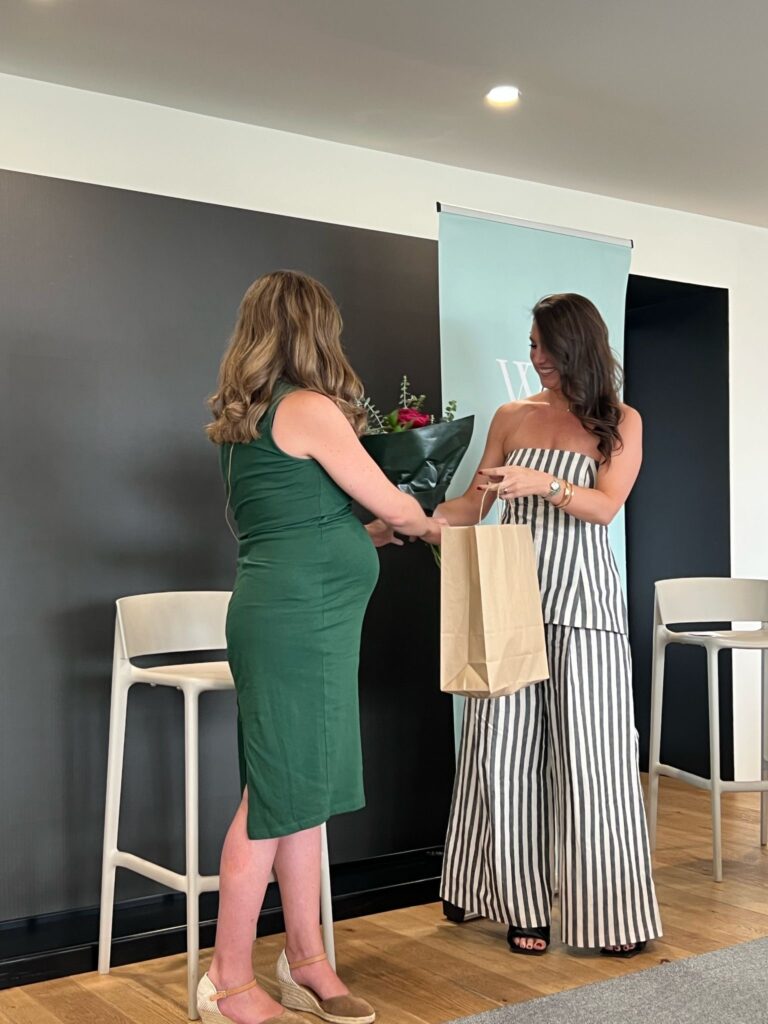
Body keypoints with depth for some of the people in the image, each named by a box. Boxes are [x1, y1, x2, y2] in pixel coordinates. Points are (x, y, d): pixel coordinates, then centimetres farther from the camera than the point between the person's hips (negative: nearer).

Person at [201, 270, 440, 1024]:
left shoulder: (240, 418, 15)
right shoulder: (310, 408, -11)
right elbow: (392, 504, -5)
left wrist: (369, 534, 25)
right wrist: (428, 526, 16)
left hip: (283, 616, 9)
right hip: (299, 622, -9)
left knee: (304, 792, 14)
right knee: (274, 799, -2)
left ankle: (305, 960, 24)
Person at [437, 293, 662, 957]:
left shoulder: (621, 423, 5)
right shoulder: (513, 418, 12)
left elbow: (605, 505, -8)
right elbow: (471, 507, 12)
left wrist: (543, 483, -24)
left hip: (582, 602, -3)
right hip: (513, 595, 3)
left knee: (590, 752, -3)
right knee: (507, 749, 2)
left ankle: (610, 912, 10)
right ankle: (521, 902, 14)